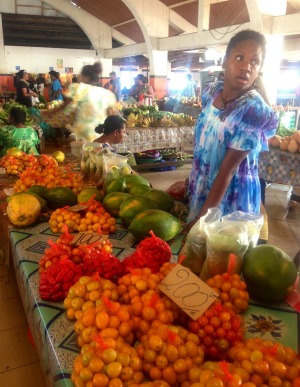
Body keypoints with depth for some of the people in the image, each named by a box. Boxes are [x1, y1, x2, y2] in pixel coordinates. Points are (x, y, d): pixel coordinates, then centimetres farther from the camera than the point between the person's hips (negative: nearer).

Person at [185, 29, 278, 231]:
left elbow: (227, 170, -24)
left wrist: (201, 220, -23)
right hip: (202, 187, 6)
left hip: (230, 196, -6)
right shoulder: (213, 91, -5)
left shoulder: (254, 111, -24)